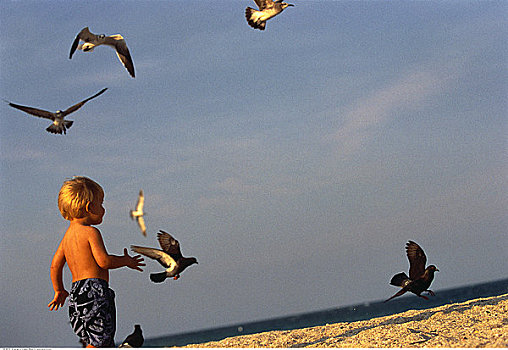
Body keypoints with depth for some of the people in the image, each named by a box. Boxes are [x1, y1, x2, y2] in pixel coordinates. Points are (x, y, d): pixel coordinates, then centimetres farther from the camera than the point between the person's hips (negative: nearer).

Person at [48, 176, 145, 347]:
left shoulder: (68, 235, 18)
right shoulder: (90, 232, -8)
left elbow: (55, 265, 21)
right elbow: (104, 261, -17)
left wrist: (59, 291, 33)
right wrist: (126, 261, -1)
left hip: (76, 293, 9)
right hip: (94, 291, -9)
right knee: (97, 342, -10)